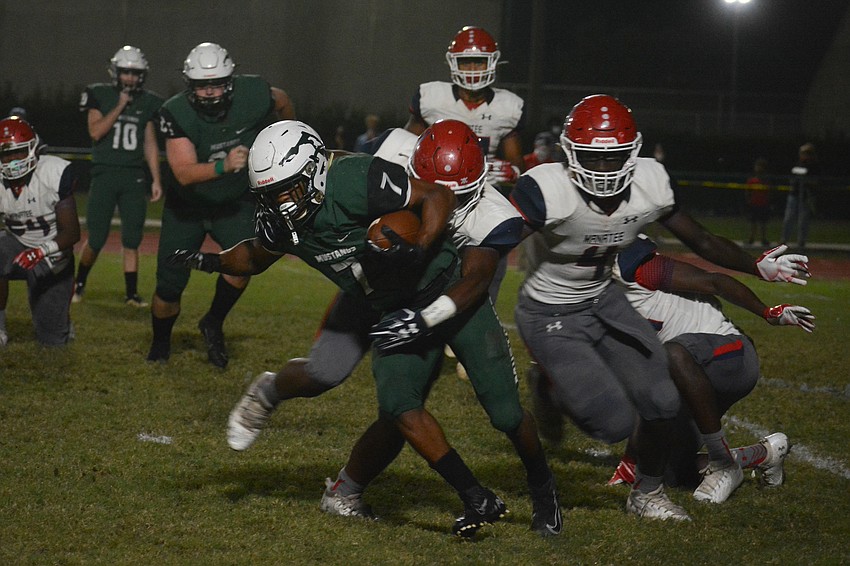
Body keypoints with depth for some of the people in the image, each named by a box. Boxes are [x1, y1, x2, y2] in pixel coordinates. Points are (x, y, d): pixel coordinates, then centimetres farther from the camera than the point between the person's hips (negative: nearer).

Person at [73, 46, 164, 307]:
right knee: (96, 238, -2)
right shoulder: (100, 95, 0)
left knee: (132, 238, -1)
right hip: (105, 174, -2)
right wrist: (120, 106, -12)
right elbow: (95, 132, -11)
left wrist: (156, 179, 6)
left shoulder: (148, 102, 8)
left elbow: (150, 143, 11)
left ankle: (131, 292, 4)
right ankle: (79, 284, 20)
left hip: (134, 177, 2)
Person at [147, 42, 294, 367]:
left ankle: (213, 324, -3)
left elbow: (282, 102, 3)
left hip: (235, 204, 1)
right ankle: (160, 344, 31)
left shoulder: (253, 95, -23)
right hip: (187, 206, -1)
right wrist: (224, 165, -56)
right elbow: (184, 173, -38)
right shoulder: (177, 114, -28)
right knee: (169, 288, 1)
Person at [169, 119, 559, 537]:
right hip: (400, 313, 6)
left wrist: (420, 250, -34)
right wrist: (211, 262, 2)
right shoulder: (280, 222, -6)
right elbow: (256, 257, 17)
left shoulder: (356, 181, -28)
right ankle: (477, 500, -4)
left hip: (449, 290, -6)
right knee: (398, 405, -15)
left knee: (504, 411, -5)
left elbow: (438, 196, -21)